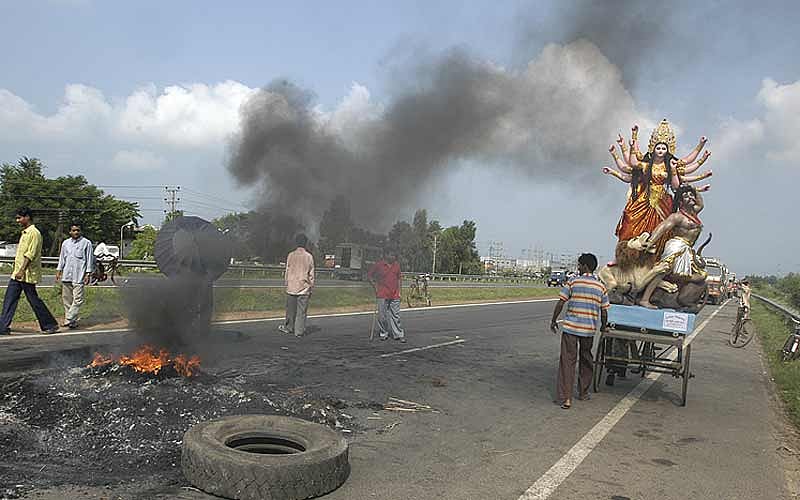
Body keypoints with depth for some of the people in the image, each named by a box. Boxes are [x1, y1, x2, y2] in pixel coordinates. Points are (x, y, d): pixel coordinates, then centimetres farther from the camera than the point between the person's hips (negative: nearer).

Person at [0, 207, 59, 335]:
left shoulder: (34, 233, -14)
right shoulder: (24, 233, 17)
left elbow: (30, 254, -21)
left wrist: (22, 270, -26)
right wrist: (17, 271, 23)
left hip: (27, 274, -9)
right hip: (17, 273, 9)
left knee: (33, 300, -3)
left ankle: (50, 325, 7)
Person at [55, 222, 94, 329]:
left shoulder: (86, 243, 2)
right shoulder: (65, 243, 15)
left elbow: (89, 259, 0)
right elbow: (62, 258, 20)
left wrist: (88, 274, -5)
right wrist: (58, 271, 12)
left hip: (79, 276, -5)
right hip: (66, 276, 5)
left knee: (77, 299, -11)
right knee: (66, 298, 7)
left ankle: (69, 320, -10)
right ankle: (72, 321, 15)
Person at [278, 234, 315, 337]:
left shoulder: (291, 255, -1)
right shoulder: (309, 257, -4)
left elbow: (287, 271, 4)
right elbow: (311, 274, 0)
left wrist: (287, 284, 13)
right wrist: (311, 288, 7)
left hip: (291, 286, 2)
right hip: (304, 287, -1)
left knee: (290, 309, 13)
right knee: (302, 311, 2)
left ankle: (289, 327, 24)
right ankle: (299, 331, 1)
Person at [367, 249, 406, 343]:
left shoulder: (397, 265, 10)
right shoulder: (379, 264, -2)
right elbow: (369, 275, 5)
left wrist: (398, 289, 12)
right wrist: (375, 285, -2)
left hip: (395, 295, 3)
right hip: (382, 294, -3)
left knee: (395, 315, 4)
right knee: (382, 315, 2)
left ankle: (399, 334, 7)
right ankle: (383, 334, 14)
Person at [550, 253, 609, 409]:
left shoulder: (573, 282, -4)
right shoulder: (601, 286, 4)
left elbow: (560, 303, -6)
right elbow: (604, 311, 6)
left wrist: (554, 321, 6)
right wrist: (603, 326, 23)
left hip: (570, 327, -3)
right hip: (589, 329, 3)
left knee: (567, 361, -2)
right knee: (586, 360, 20)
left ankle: (566, 398, -8)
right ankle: (583, 392, 31)